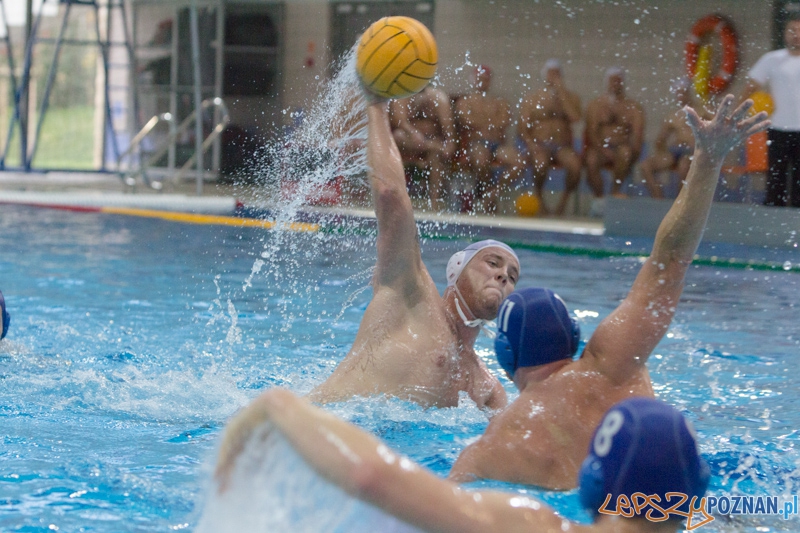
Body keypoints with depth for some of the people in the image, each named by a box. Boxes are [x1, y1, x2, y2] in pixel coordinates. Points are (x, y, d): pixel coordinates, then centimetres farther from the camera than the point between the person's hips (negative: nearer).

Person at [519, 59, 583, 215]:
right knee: (541, 163, -38)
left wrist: (561, 92, -5)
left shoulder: (571, 98, 14)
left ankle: (565, 198, -6)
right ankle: (538, 196, -8)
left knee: (575, 165, -33)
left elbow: (575, 117, -7)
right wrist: (531, 144, -17)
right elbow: (523, 128, 3)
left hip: (563, 146, 1)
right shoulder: (530, 100, 11)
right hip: (539, 145, -1)